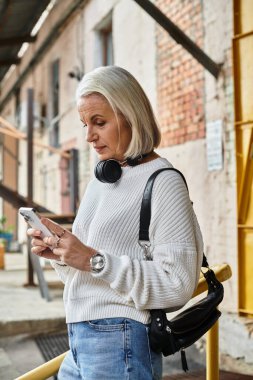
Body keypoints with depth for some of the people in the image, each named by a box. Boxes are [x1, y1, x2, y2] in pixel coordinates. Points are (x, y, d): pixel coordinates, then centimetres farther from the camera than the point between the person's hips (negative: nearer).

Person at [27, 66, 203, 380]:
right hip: (80, 340, 7)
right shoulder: (101, 179, 12)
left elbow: (177, 285, -19)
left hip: (120, 342, -7)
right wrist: (59, 254, -2)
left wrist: (95, 260, -22)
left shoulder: (163, 182, -11)